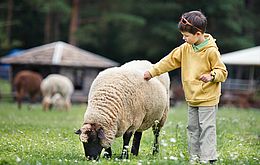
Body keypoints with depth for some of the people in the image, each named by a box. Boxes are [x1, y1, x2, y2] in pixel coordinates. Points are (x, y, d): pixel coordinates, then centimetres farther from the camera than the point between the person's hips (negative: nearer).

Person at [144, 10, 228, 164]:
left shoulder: (211, 51, -15)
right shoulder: (185, 48, 5)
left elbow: (222, 71, -10)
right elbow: (170, 61, 12)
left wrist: (211, 76, -29)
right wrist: (152, 72, 10)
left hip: (208, 98, -7)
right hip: (192, 98, 8)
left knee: (206, 128, -7)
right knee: (193, 128, 12)